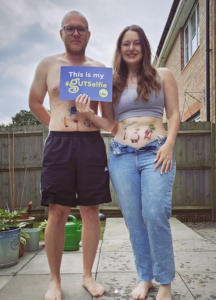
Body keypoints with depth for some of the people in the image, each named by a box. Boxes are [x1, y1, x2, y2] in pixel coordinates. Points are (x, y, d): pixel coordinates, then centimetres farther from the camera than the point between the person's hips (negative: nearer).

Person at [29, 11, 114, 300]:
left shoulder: (100, 69, 12)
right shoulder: (48, 65, 10)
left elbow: (109, 115, 10)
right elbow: (35, 102, 19)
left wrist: (93, 117, -11)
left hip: (92, 144, 1)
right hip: (59, 144, -1)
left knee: (91, 210, 4)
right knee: (57, 212, -1)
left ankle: (88, 275, 20)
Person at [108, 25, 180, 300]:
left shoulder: (162, 75, 11)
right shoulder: (112, 83, 17)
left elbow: (174, 114, 7)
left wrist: (169, 145, -8)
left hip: (156, 152, -2)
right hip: (121, 155, 3)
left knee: (155, 216, -12)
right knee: (133, 220, 3)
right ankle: (145, 278, 20)